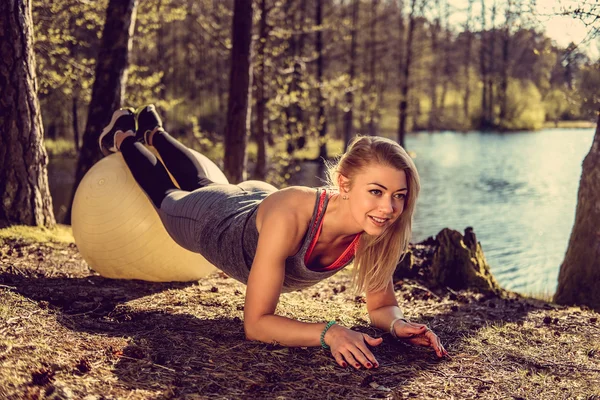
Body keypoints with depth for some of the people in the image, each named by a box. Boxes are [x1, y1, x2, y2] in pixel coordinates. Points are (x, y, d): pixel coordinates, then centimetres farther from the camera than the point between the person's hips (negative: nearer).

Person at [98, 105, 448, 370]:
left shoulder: (374, 231, -35)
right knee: (167, 195, 31)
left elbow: (382, 306, -21)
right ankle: (123, 137, 58)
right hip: (216, 221, -4)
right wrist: (328, 332, -60)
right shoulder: (289, 215, -50)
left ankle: (154, 132, 64)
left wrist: (399, 324, -42)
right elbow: (256, 324, -46)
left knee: (199, 184, 37)